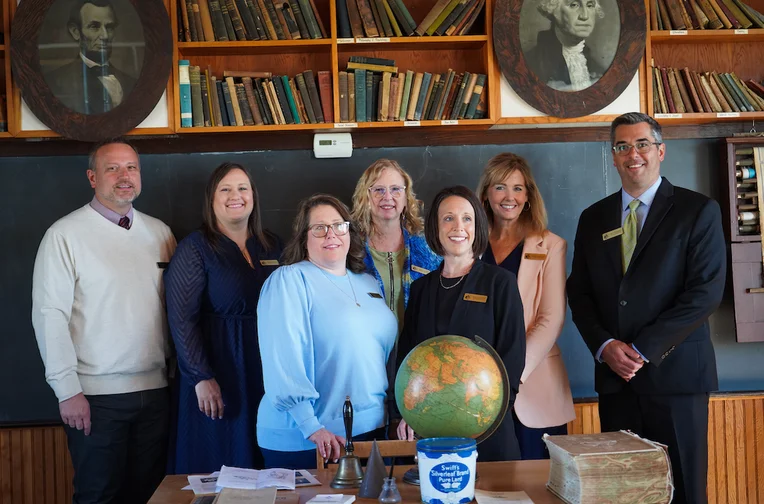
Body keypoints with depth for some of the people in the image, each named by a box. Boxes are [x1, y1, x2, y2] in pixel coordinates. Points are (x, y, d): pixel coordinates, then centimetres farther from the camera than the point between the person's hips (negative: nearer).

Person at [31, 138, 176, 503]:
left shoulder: (159, 232, 9)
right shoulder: (65, 235, -6)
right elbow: (49, 314, -9)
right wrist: (67, 390, -13)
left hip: (155, 391, 4)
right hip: (97, 395, -4)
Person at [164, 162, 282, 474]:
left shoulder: (272, 247, 9)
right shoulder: (194, 248, -5)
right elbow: (181, 319, -10)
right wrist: (201, 378, -16)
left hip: (267, 369, 5)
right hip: (218, 372, -4)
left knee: (265, 468, 11)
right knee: (218, 466, 4)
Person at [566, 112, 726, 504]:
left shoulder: (699, 211, -1)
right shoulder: (594, 218, 12)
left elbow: (706, 292, -10)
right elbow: (579, 293, 10)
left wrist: (644, 350, -14)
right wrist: (605, 346, -7)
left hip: (674, 373, -3)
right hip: (615, 376, 4)